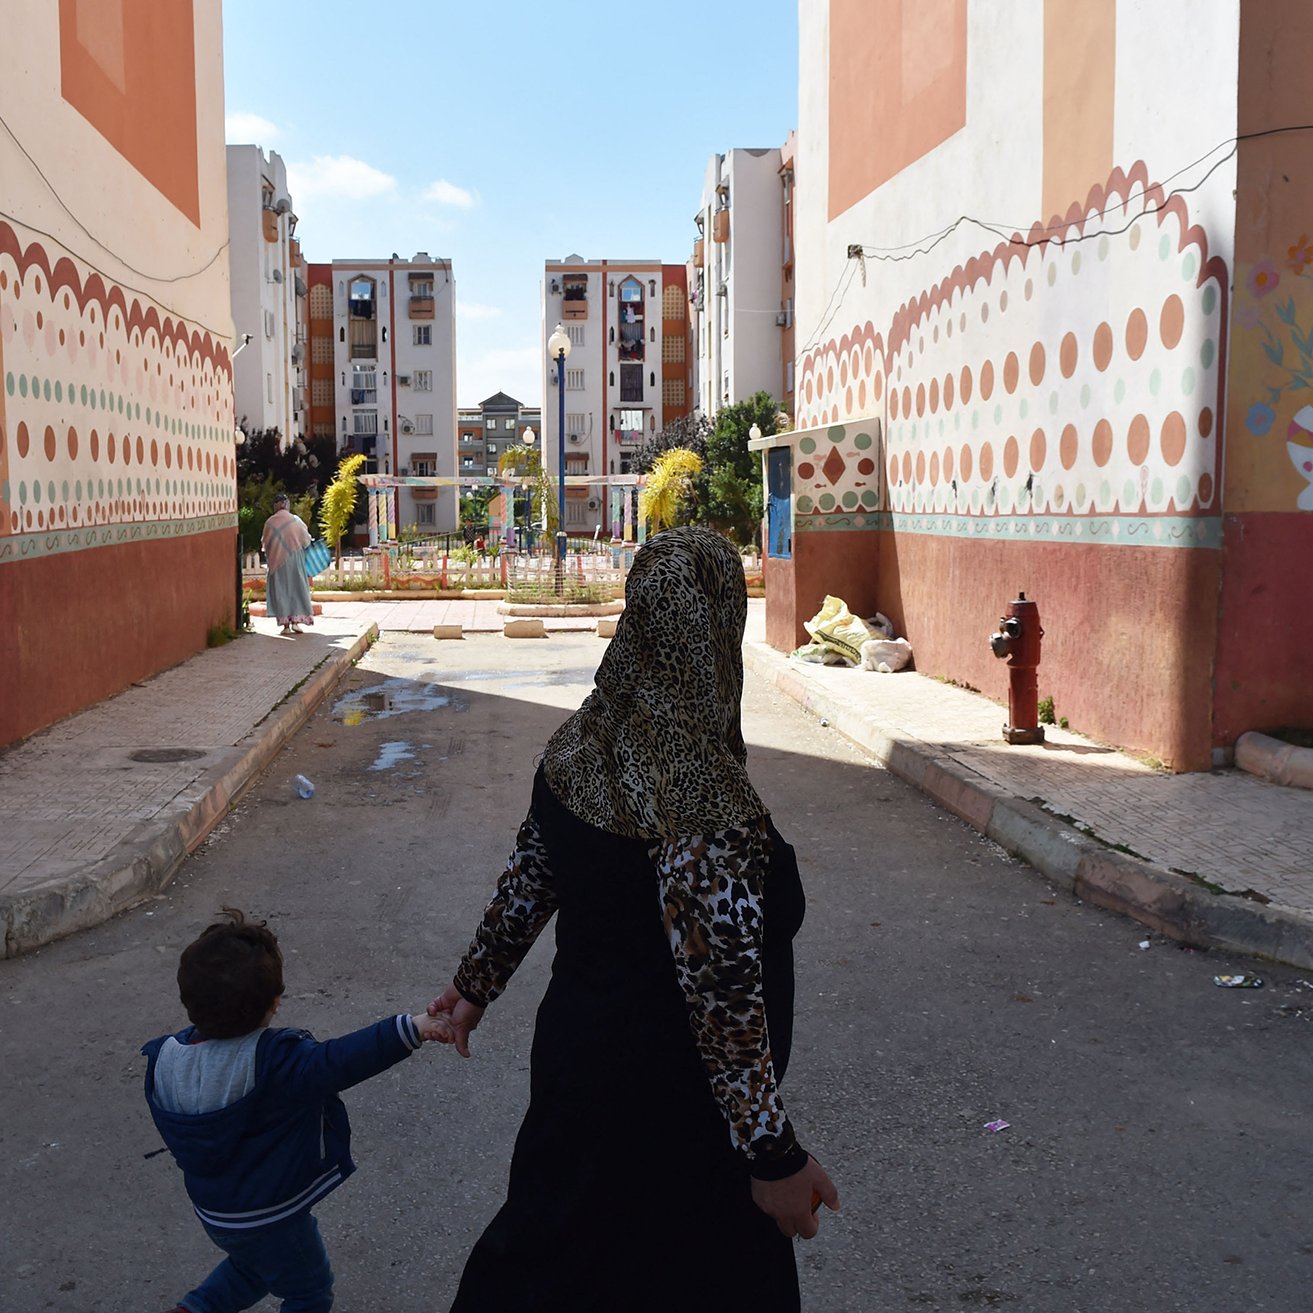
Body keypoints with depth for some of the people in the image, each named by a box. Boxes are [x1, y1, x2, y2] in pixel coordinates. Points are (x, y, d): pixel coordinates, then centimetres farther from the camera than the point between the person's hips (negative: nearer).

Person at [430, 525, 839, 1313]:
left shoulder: (577, 747, -7)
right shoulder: (705, 804, -30)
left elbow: (527, 881, 6)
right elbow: (722, 991, -27)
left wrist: (477, 984, 21)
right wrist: (775, 1153, -17)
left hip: (579, 1042, 7)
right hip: (667, 1096, -7)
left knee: (556, 1234, 28)